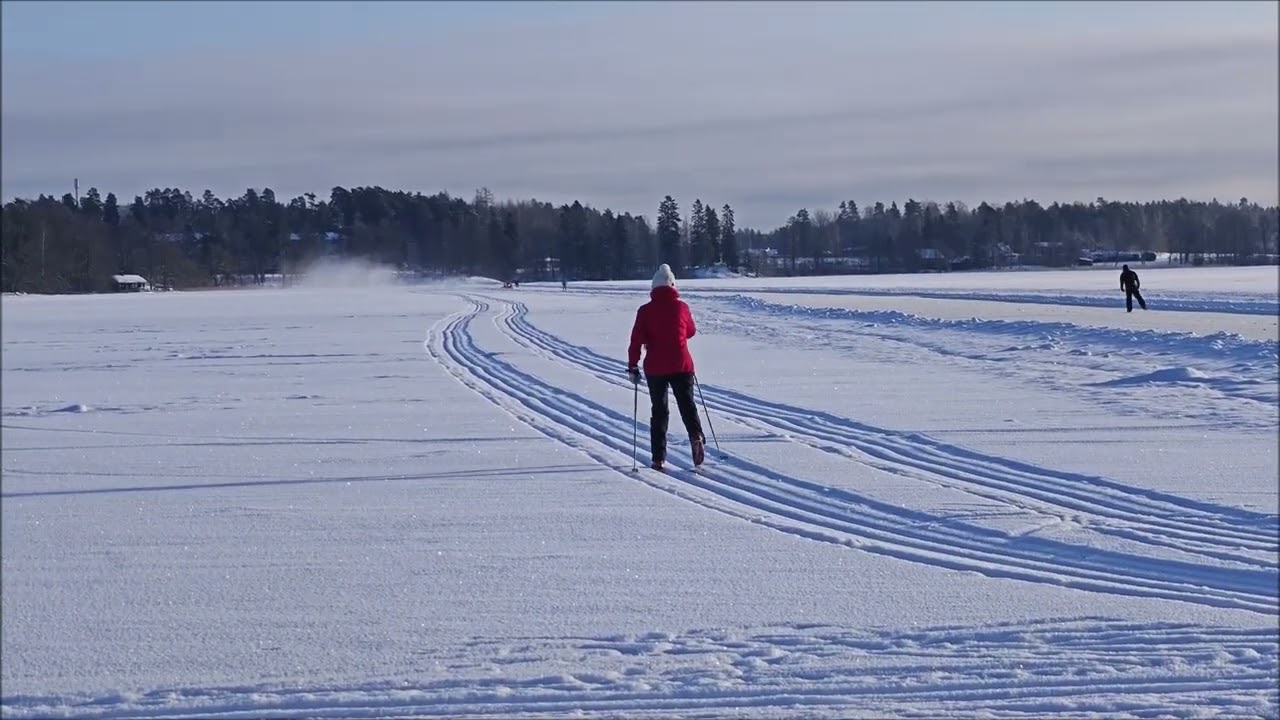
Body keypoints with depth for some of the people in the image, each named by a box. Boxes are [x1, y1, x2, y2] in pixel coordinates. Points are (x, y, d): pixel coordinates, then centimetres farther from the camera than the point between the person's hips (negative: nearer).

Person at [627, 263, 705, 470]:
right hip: (682, 365, 0)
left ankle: (658, 458, 5)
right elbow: (691, 331, 16)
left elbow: (636, 340, -6)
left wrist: (632, 367, 1)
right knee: (687, 404, 6)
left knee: (659, 410, 9)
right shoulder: (681, 307, -1)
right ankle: (696, 436, -23)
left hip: (655, 367, 0)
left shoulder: (645, 310, -4)